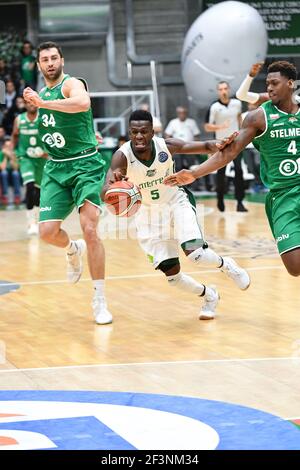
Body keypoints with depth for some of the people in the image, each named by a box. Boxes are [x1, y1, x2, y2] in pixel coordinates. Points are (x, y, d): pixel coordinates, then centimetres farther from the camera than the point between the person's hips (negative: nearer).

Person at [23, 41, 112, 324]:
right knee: (47, 232, -7)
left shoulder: (71, 84, -10)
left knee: (90, 230, -16)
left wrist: (43, 103, -35)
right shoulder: (42, 93, 13)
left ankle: (100, 301, -7)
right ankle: (73, 251, 30)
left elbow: (83, 103, -36)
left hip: (85, 165, -6)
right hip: (55, 168, 6)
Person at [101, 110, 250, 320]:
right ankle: (209, 296, 28)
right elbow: (104, 194, -37)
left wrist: (217, 146, -36)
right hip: (149, 211, 1)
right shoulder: (122, 156, -26)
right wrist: (112, 185, -62)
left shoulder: (166, 146, -22)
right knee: (171, 274, -1)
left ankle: (226, 265, 11)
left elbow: (204, 146, -11)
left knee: (195, 254, -24)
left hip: (176, 201, -1)